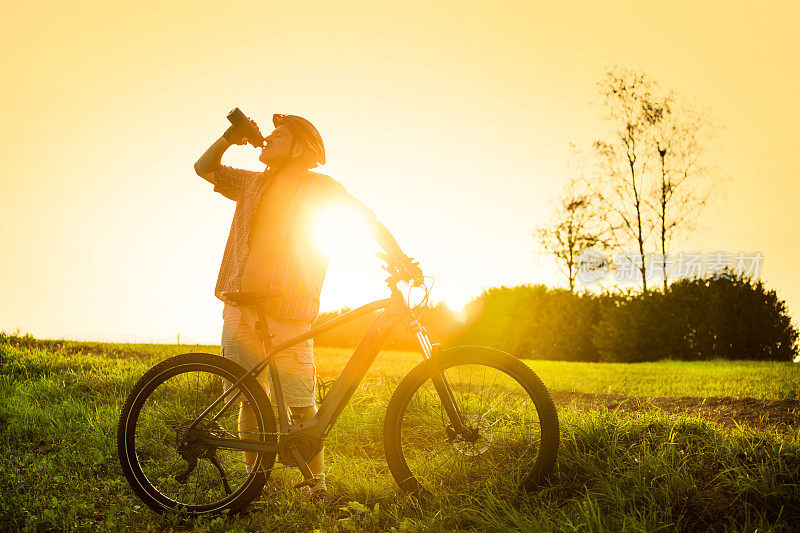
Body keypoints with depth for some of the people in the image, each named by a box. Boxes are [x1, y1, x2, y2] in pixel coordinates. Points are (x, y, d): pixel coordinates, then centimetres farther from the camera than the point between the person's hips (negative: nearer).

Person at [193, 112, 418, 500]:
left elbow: (369, 221, 4)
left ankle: (317, 479, 11)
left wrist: (404, 262, -6)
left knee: (301, 406, -4)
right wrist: (230, 137, 7)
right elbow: (204, 168, 24)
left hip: (287, 312, -4)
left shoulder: (320, 188, 3)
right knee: (249, 397, 8)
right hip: (241, 305, 5)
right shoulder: (253, 184, 17)